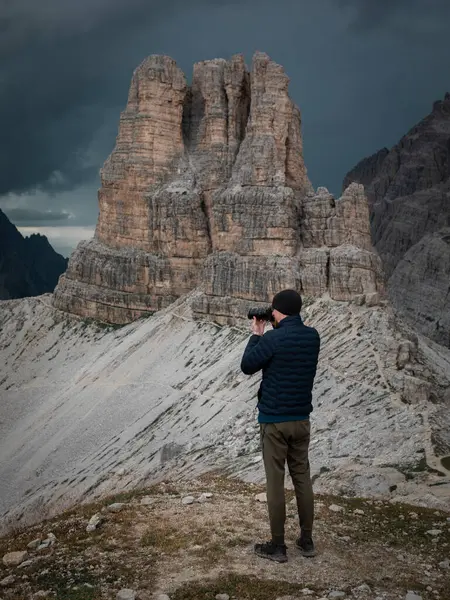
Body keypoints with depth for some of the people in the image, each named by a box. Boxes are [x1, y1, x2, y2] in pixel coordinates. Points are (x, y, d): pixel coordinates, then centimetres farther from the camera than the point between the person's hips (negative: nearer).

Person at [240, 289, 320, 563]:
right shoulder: (313, 336, 0)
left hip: (274, 420, -5)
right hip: (302, 419, 5)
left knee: (276, 482, 3)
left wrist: (256, 335, 3)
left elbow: (247, 366, -6)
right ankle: (307, 540, 22)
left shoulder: (272, 339, -18)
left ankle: (278, 546, 11)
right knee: (303, 478, 14)